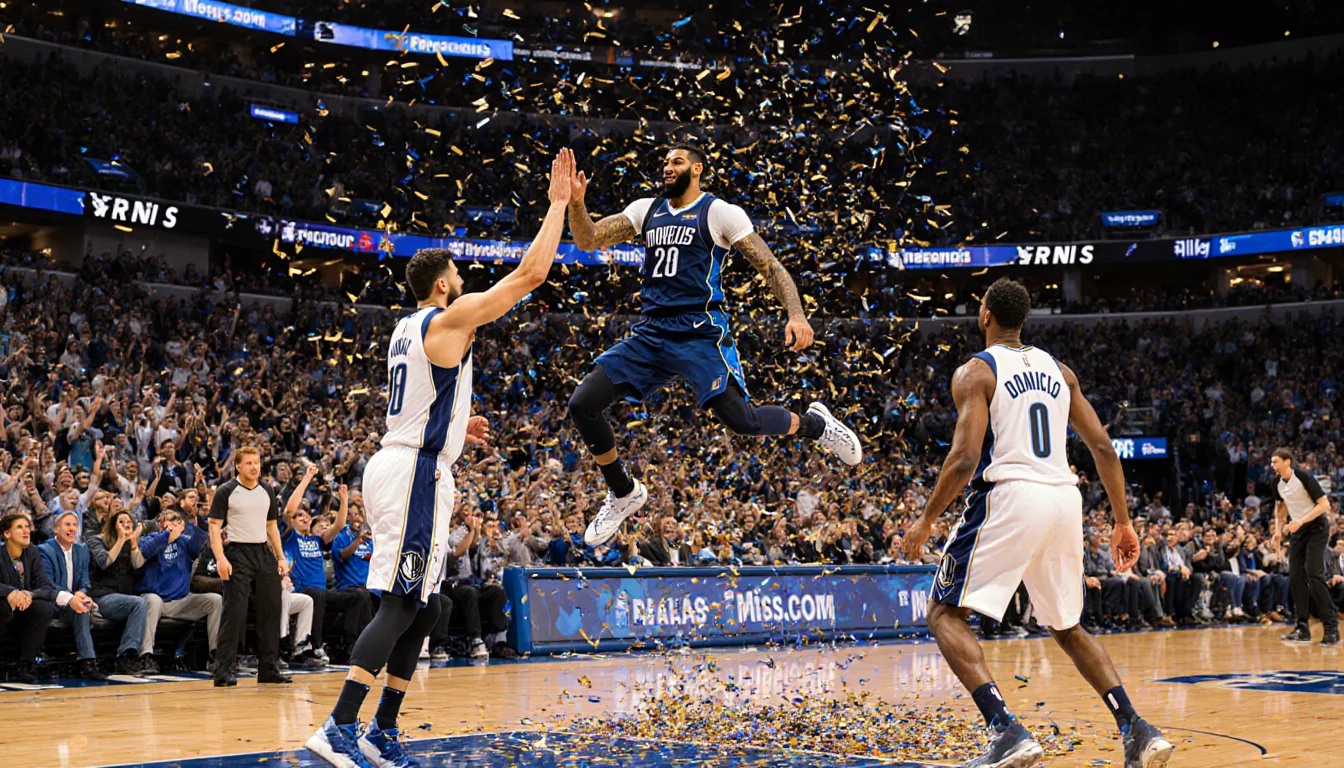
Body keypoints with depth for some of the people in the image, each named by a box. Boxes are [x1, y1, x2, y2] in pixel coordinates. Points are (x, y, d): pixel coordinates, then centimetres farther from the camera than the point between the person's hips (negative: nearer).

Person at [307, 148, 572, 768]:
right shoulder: (450, 318, -9)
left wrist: (455, 429, 21)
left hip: (402, 465, 10)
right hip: (416, 470, -10)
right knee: (401, 605, -12)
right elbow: (531, 273, -12)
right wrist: (558, 201, -4)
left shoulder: (407, 328, 18)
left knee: (421, 609, 12)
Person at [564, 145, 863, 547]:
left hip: (701, 334, -5)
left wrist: (796, 314, -20)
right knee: (582, 404, -6)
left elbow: (769, 265, -5)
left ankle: (815, 424, 14)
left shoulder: (720, 212, -1)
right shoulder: (645, 210, 15)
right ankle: (624, 492, 14)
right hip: (650, 333, 5)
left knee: (740, 419, -18)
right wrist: (576, 203, -11)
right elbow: (588, 240, 10)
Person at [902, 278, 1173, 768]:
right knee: (1066, 627, 23)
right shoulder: (1058, 370, 18)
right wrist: (1123, 522, 18)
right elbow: (1104, 448, 13)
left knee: (945, 612, 3)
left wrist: (926, 520, -2)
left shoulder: (975, 372, 0)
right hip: (1065, 498, 6)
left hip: (1010, 497, -6)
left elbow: (966, 458, -12)